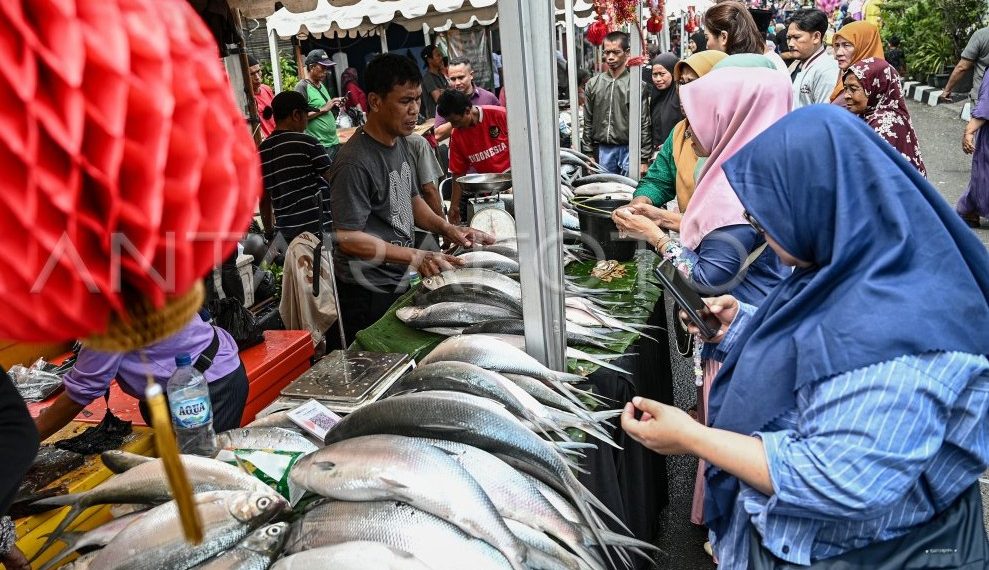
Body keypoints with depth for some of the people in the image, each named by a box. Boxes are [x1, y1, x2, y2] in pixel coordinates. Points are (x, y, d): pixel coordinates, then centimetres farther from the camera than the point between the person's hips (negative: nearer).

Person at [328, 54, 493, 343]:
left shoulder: (399, 141, 5)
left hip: (399, 281, 9)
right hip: (369, 295, -8)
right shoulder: (355, 163, -24)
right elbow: (348, 238, -24)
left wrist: (447, 229, 2)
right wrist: (415, 257, -27)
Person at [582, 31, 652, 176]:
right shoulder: (593, 84, 6)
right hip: (603, 150, 3)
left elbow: (644, 124, -5)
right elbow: (588, 122, 11)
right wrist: (588, 154, 7)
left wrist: (644, 159, -7)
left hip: (628, 149, -3)